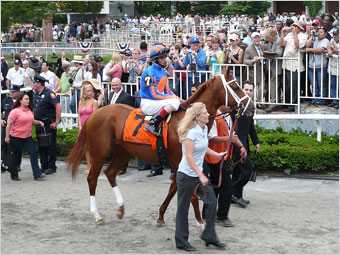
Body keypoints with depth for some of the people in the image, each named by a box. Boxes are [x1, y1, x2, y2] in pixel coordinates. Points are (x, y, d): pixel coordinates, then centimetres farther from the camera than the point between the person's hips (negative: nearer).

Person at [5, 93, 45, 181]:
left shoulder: (29, 111, 8)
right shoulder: (15, 111, -13)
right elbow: (9, 124, -14)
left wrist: (39, 122, 5)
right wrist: (7, 137, -17)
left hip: (28, 137, 6)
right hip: (16, 137, -6)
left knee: (33, 152, -6)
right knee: (17, 157, 4)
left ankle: (37, 174, -5)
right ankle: (14, 176, 21)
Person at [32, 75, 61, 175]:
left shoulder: (49, 93, -14)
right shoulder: (35, 94, 11)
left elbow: (58, 106, -21)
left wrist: (56, 122, -20)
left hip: (49, 124, -8)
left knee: (51, 145, 0)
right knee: (41, 145, 11)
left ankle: (51, 166, 6)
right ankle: (43, 166, 18)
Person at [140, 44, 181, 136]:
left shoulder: (162, 71, 15)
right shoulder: (150, 72, -14)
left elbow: (167, 90, 18)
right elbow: (154, 94, -20)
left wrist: (176, 97, -2)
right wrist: (173, 98, -17)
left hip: (158, 101, 10)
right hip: (148, 103, -10)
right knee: (174, 102, -27)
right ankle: (152, 124, -28)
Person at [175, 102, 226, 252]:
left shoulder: (204, 129, 5)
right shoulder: (191, 132, -21)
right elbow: (189, 157, -24)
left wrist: (217, 155, 16)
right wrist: (201, 176, -25)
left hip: (198, 173, 8)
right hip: (187, 175, -8)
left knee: (211, 201, 4)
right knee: (183, 208, 4)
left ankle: (209, 236, 15)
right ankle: (181, 242, 16)